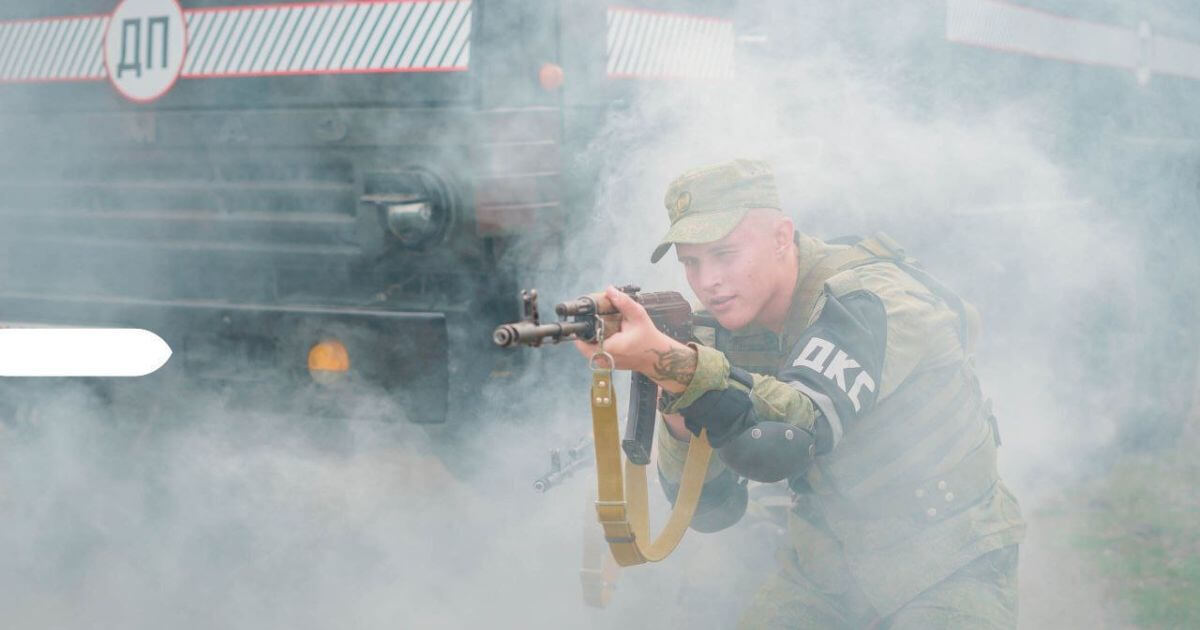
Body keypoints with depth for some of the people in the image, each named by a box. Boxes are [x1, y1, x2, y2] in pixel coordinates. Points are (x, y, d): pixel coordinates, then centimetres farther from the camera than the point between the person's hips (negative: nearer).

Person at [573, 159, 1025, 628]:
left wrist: (670, 360, -49)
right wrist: (678, 416, -23)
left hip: (948, 570, -5)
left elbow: (793, 435, -38)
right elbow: (711, 509, -4)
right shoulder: (731, 335, -3)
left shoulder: (870, 302, -22)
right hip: (827, 574, 5)